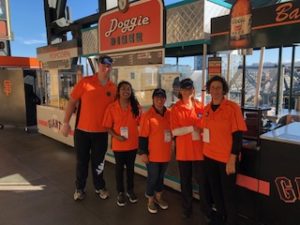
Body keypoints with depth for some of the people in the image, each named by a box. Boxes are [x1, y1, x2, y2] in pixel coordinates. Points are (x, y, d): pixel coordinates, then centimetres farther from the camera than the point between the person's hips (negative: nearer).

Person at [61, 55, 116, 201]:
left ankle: (100, 187, 34)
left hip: (101, 132, 2)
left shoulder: (113, 88, -2)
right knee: (82, 161, 13)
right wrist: (66, 122, -5)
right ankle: (79, 189, 32)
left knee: (98, 162, 15)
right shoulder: (85, 82, -9)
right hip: (82, 130, -1)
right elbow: (72, 102, -4)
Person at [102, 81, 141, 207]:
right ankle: (120, 192, 31)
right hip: (119, 145, -2)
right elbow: (108, 127, -7)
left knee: (130, 167, 18)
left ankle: (130, 190, 37)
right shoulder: (112, 108, -10)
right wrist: (116, 136, -20)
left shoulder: (136, 107, -4)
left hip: (133, 143, 2)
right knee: (119, 168, 14)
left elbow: (139, 123, 4)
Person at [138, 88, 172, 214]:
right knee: (152, 177, 8)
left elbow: (173, 130, 13)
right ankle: (150, 200, 29)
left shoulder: (169, 114, 1)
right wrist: (142, 153, -13)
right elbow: (143, 136, -11)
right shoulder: (147, 115, -12)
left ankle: (159, 197, 39)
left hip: (165, 153, 4)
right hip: (152, 154, -4)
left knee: (161, 176, 19)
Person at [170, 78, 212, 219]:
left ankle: (206, 208, 27)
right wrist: (192, 128, -17)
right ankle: (187, 208, 32)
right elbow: (174, 131, -10)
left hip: (199, 150, 0)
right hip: (183, 151, 0)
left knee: (202, 180, 7)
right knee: (185, 181, 13)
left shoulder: (200, 106, 1)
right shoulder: (175, 108, -3)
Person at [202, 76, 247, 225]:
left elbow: (237, 135, -14)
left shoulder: (232, 107, -12)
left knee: (228, 192, 7)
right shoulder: (206, 109, 4)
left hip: (226, 158, -5)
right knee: (215, 189, 19)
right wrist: (205, 152, 9)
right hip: (209, 156, 5)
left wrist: (232, 160, -16)